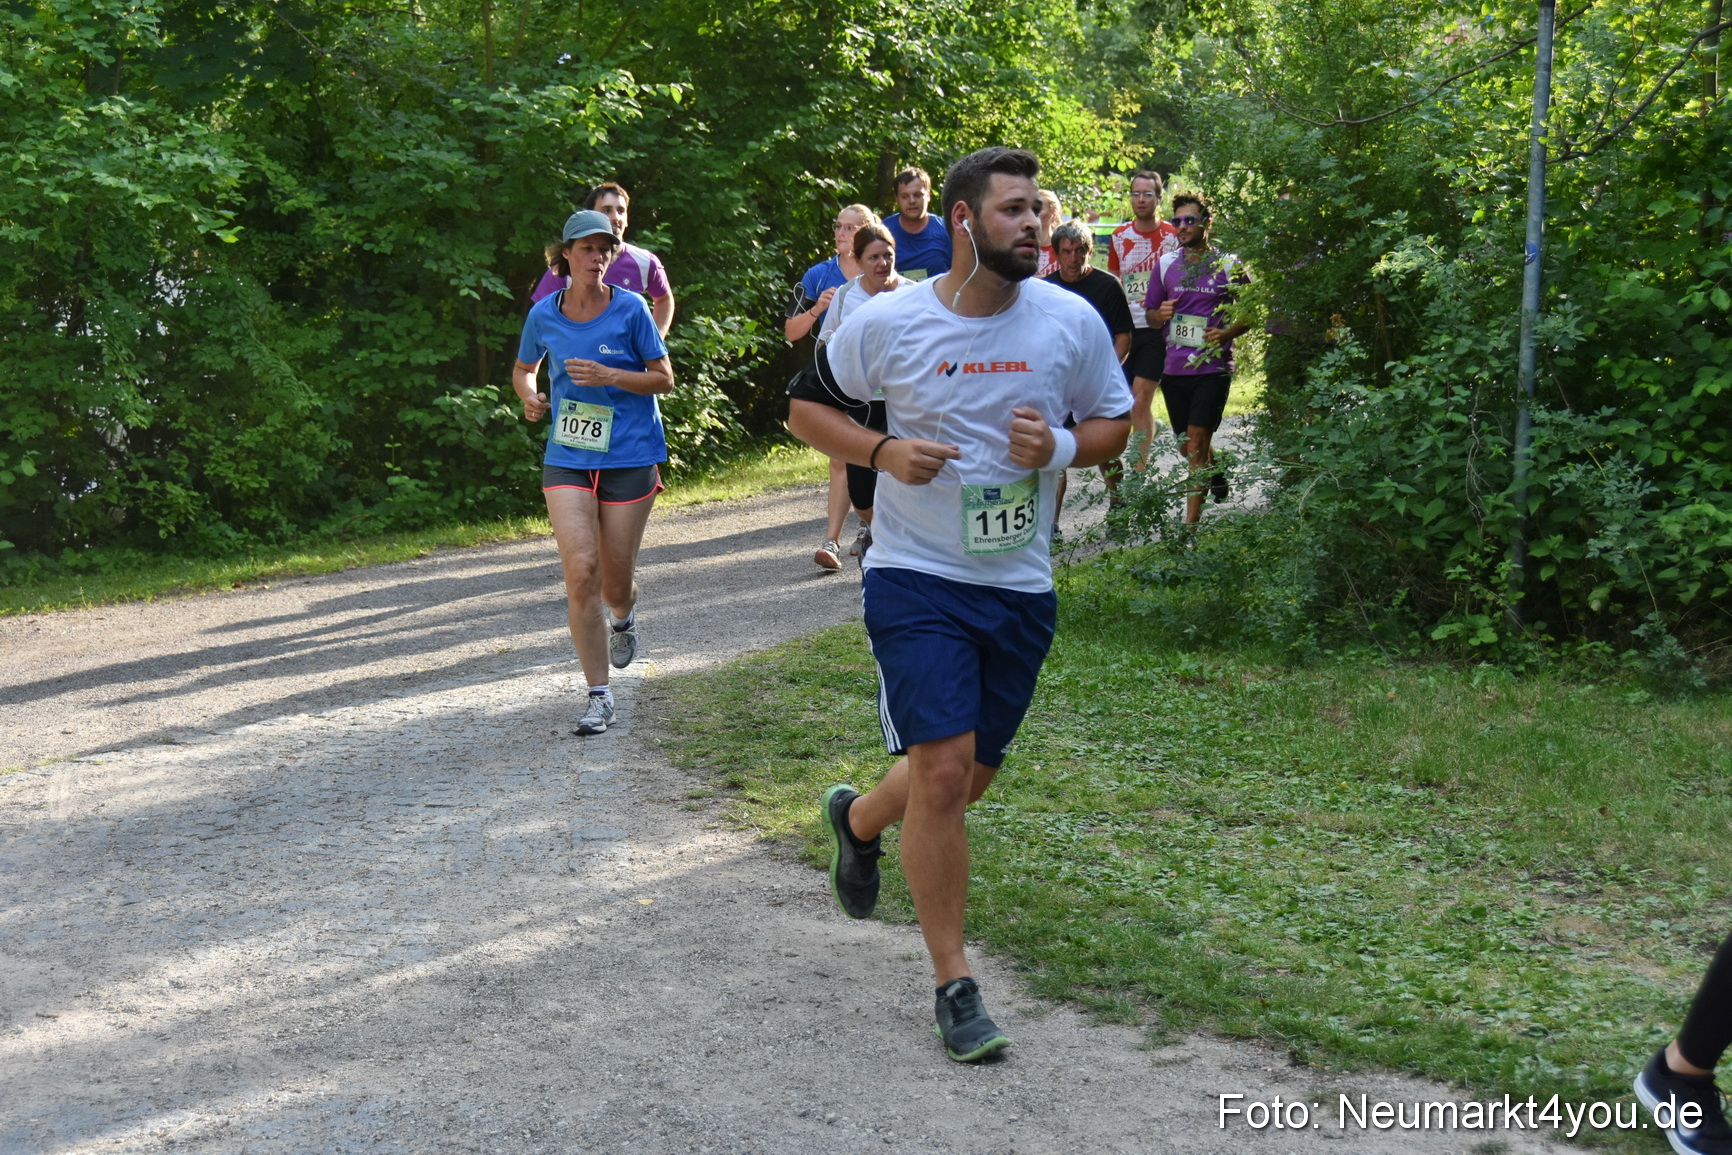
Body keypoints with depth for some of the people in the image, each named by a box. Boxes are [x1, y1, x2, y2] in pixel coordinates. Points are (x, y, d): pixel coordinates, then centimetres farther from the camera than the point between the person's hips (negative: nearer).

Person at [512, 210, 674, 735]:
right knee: (580, 569, -13)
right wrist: (529, 396, -1)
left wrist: (609, 376, -16)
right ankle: (599, 695, -4)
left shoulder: (630, 309, -3)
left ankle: (624, 618, 45)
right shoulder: (543, 315, 4)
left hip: (629, 456, -1)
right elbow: (524, 369, 21)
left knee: (614, 582, 4)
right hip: (566, 458, 1)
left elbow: (664, 378, -1)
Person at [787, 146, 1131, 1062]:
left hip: (1021, 586, 4)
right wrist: (881, 452, -14)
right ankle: (954, 985, 3)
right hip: (916, 579, -3)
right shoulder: (886, 323, -8)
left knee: (968, 778, 14)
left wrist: (1061, 447, -13)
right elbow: (807, 408, 5)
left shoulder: (1072, 321, -2)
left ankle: (858, 818, 48)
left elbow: (1117, 423, 10)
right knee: (942, 771, -12)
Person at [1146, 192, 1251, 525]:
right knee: (1187, 447, 13)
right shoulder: (1166, 265, 10)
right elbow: (1149, 312, 17)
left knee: (1196, 441, -13)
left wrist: (1227, 333, -14)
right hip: (1174, 369, 4)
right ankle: (1216, 474, 46)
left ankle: (1191, 523, -12)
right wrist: (1161, 314, -7)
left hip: (1213, 367, -4)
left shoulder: (1228, 265, 0)